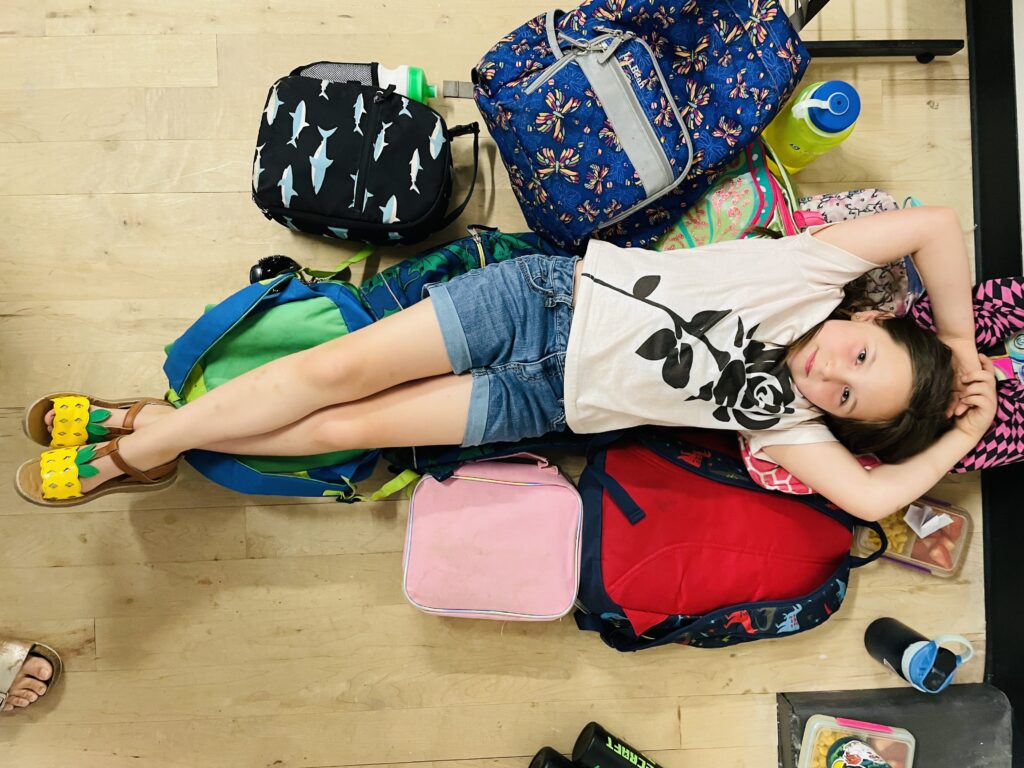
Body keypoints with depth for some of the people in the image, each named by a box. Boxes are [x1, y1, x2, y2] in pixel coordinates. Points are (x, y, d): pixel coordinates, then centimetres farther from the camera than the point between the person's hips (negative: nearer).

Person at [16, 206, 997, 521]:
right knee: (339, 368, -10)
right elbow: (933, 221, 2)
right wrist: (956, 336, 9)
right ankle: (152, 430, 11)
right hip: (554, 295, 1)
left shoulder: (782, 421, -2)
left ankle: (145, 448, 12)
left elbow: (871, 492, -12)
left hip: (548, 401, 0)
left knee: (349, 425, -8)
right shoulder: (809, 274, -1)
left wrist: (963, 425, 1)